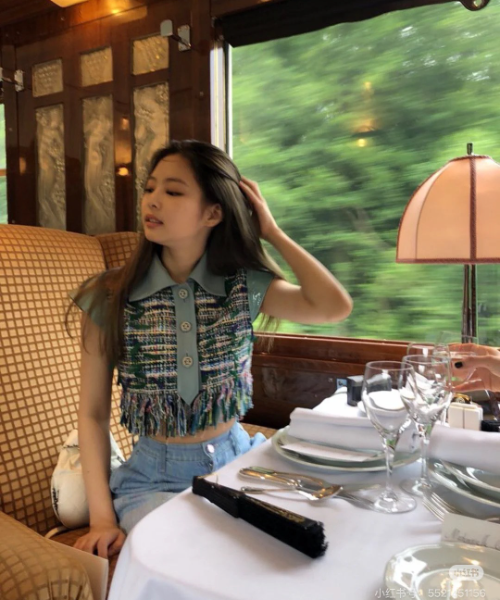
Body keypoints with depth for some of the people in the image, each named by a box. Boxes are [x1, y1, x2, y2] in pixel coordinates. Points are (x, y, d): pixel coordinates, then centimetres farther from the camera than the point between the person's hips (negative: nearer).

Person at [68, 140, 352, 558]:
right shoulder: (110, 298, -9)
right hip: (155, 476, -2)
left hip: (238, 462, 3)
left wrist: (272, 232, -14)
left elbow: (336, 308, -21)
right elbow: (92, 413, -4)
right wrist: (102, 517, -10)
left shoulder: (245, 286, -6)